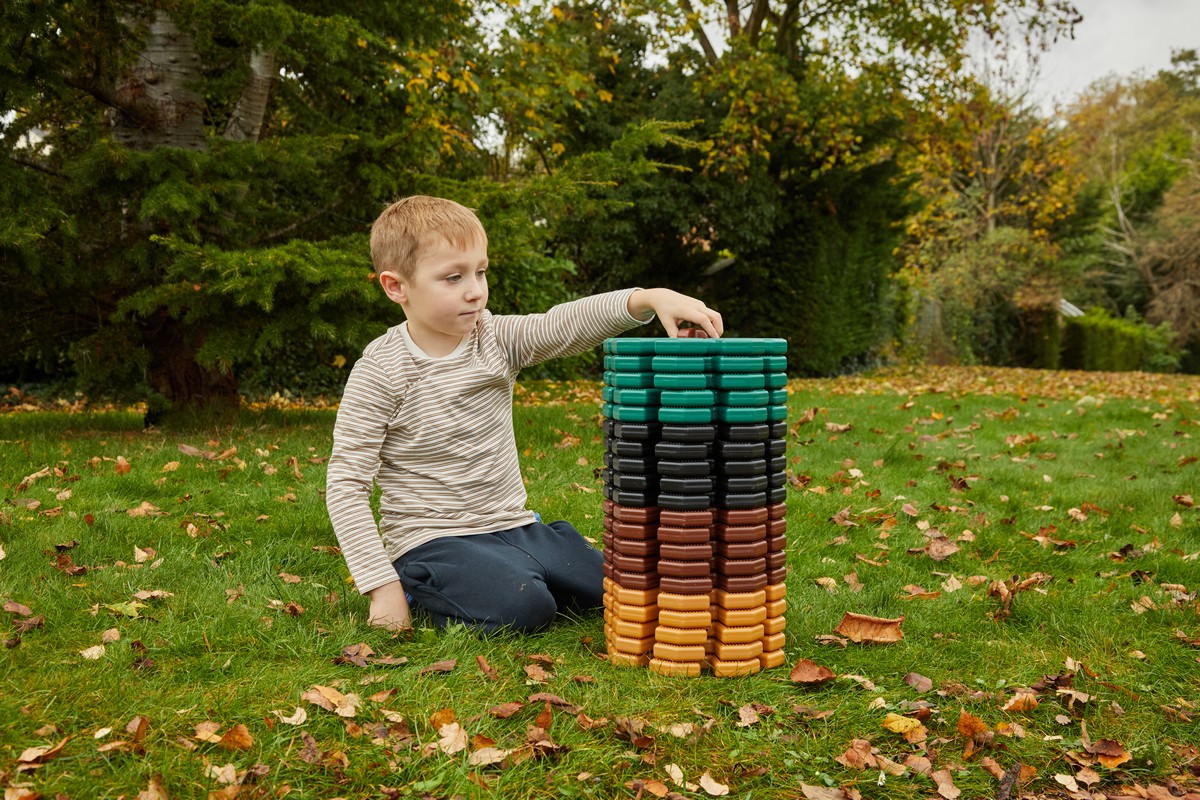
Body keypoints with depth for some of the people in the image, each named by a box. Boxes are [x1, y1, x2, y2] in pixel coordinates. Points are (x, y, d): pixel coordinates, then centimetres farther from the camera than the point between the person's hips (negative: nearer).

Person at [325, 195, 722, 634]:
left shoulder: (496, 340, 0)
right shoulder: (381, 372, -13)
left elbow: (565, 325, -17)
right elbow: (346, 486, -13)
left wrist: (650, 298, -37)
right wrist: (383, 587, -19)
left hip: (515, 528, 6)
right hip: (433, 541, -5)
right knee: (522, 607, -30)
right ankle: (418, 590, -2)